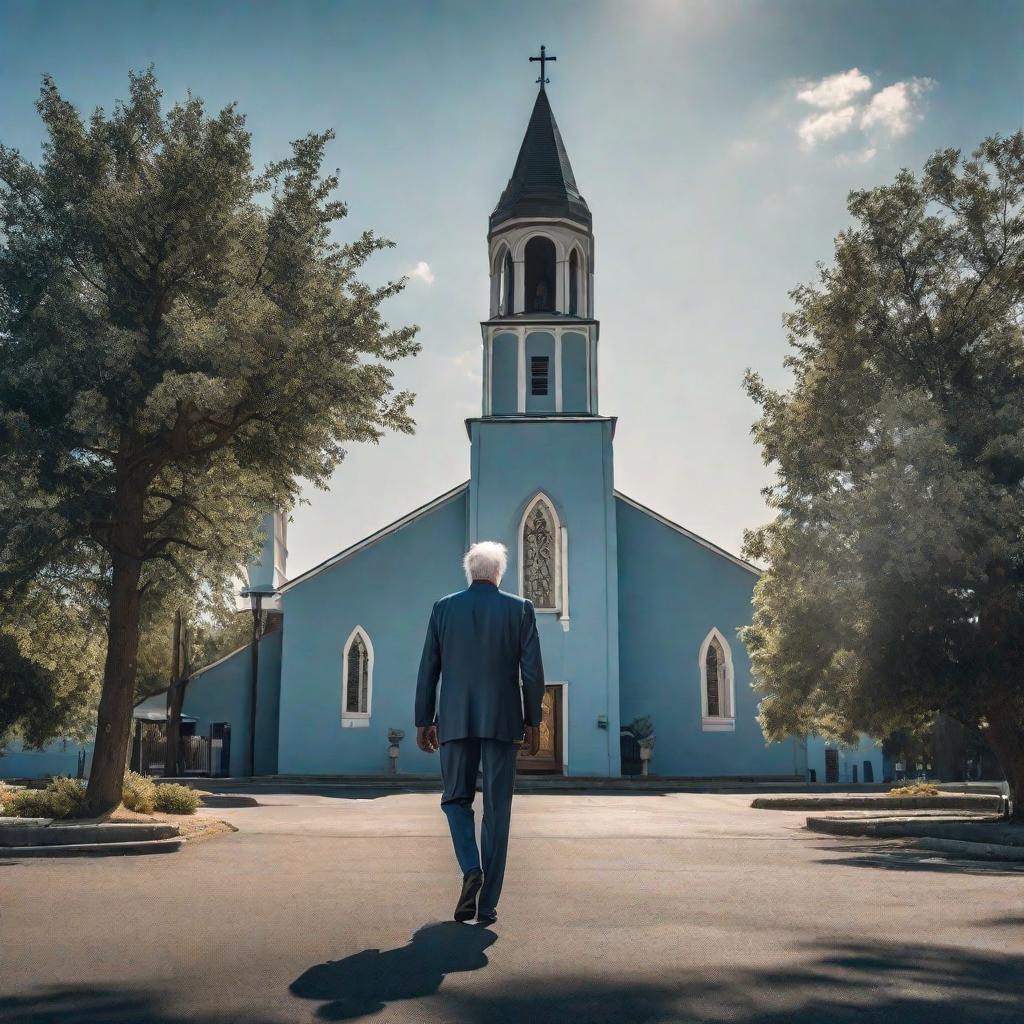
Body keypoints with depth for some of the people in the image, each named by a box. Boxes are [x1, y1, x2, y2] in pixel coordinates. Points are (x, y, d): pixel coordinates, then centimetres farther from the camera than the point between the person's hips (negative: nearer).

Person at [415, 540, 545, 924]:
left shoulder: (443, 608, 4)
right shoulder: (520, 609, 2)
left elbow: (428, 670, 4)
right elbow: (532, 671, -2)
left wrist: (424, 721, 11)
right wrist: (532, 721, 7)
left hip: (456, 721, 0)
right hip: (502, 721, 0)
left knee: (456, 799, 15)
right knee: (496, 810, 5)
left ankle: (471, 869, -10)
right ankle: (487, 904, 6)